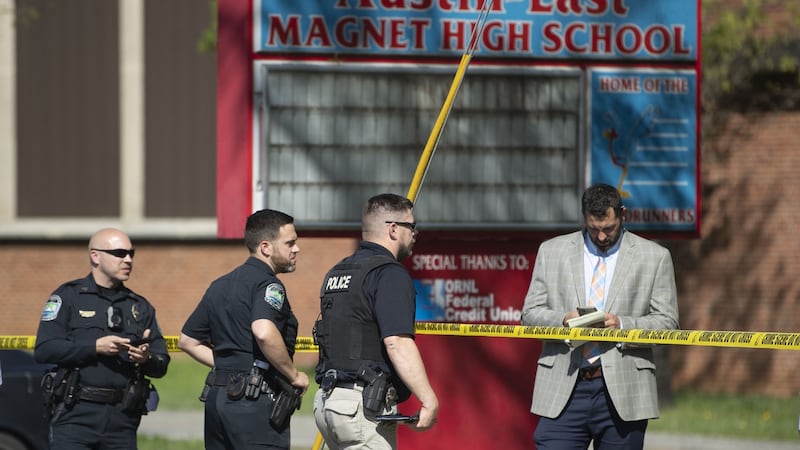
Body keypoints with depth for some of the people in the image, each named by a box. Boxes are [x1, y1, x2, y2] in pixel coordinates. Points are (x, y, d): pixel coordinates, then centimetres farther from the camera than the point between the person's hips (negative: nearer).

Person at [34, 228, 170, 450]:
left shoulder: (140, 307, 19)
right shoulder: (68, 297, 4)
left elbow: (161, 365, 15)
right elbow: (44, 349, -7)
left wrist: (147, 358, -9)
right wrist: (95, 347, -16)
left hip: (123, 417, 5)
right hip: (76, 415, -5)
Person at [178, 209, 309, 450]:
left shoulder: (220, 286, 18)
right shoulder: (268, 285, -10)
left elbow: (187, 341, 21)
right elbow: (264, 332, -29)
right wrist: (294, 375, -16)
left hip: (218, 396, 9)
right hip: (256, 401, -9)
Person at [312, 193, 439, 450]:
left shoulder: (337, 272, 18)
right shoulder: (389, 274, -11)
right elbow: (397, 343, -22)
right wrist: (429, 401, -22)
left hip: (327, 400, 9)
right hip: (364, 408, -9)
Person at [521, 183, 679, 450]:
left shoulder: (654, 257, 6)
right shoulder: (552, 252, 11)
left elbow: (667, 322, 3)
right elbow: (530, 313, 10)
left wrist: (622, 325, -15)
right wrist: (563, 320, -12)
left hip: (622, 392, -1)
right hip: (563, 390, 1)